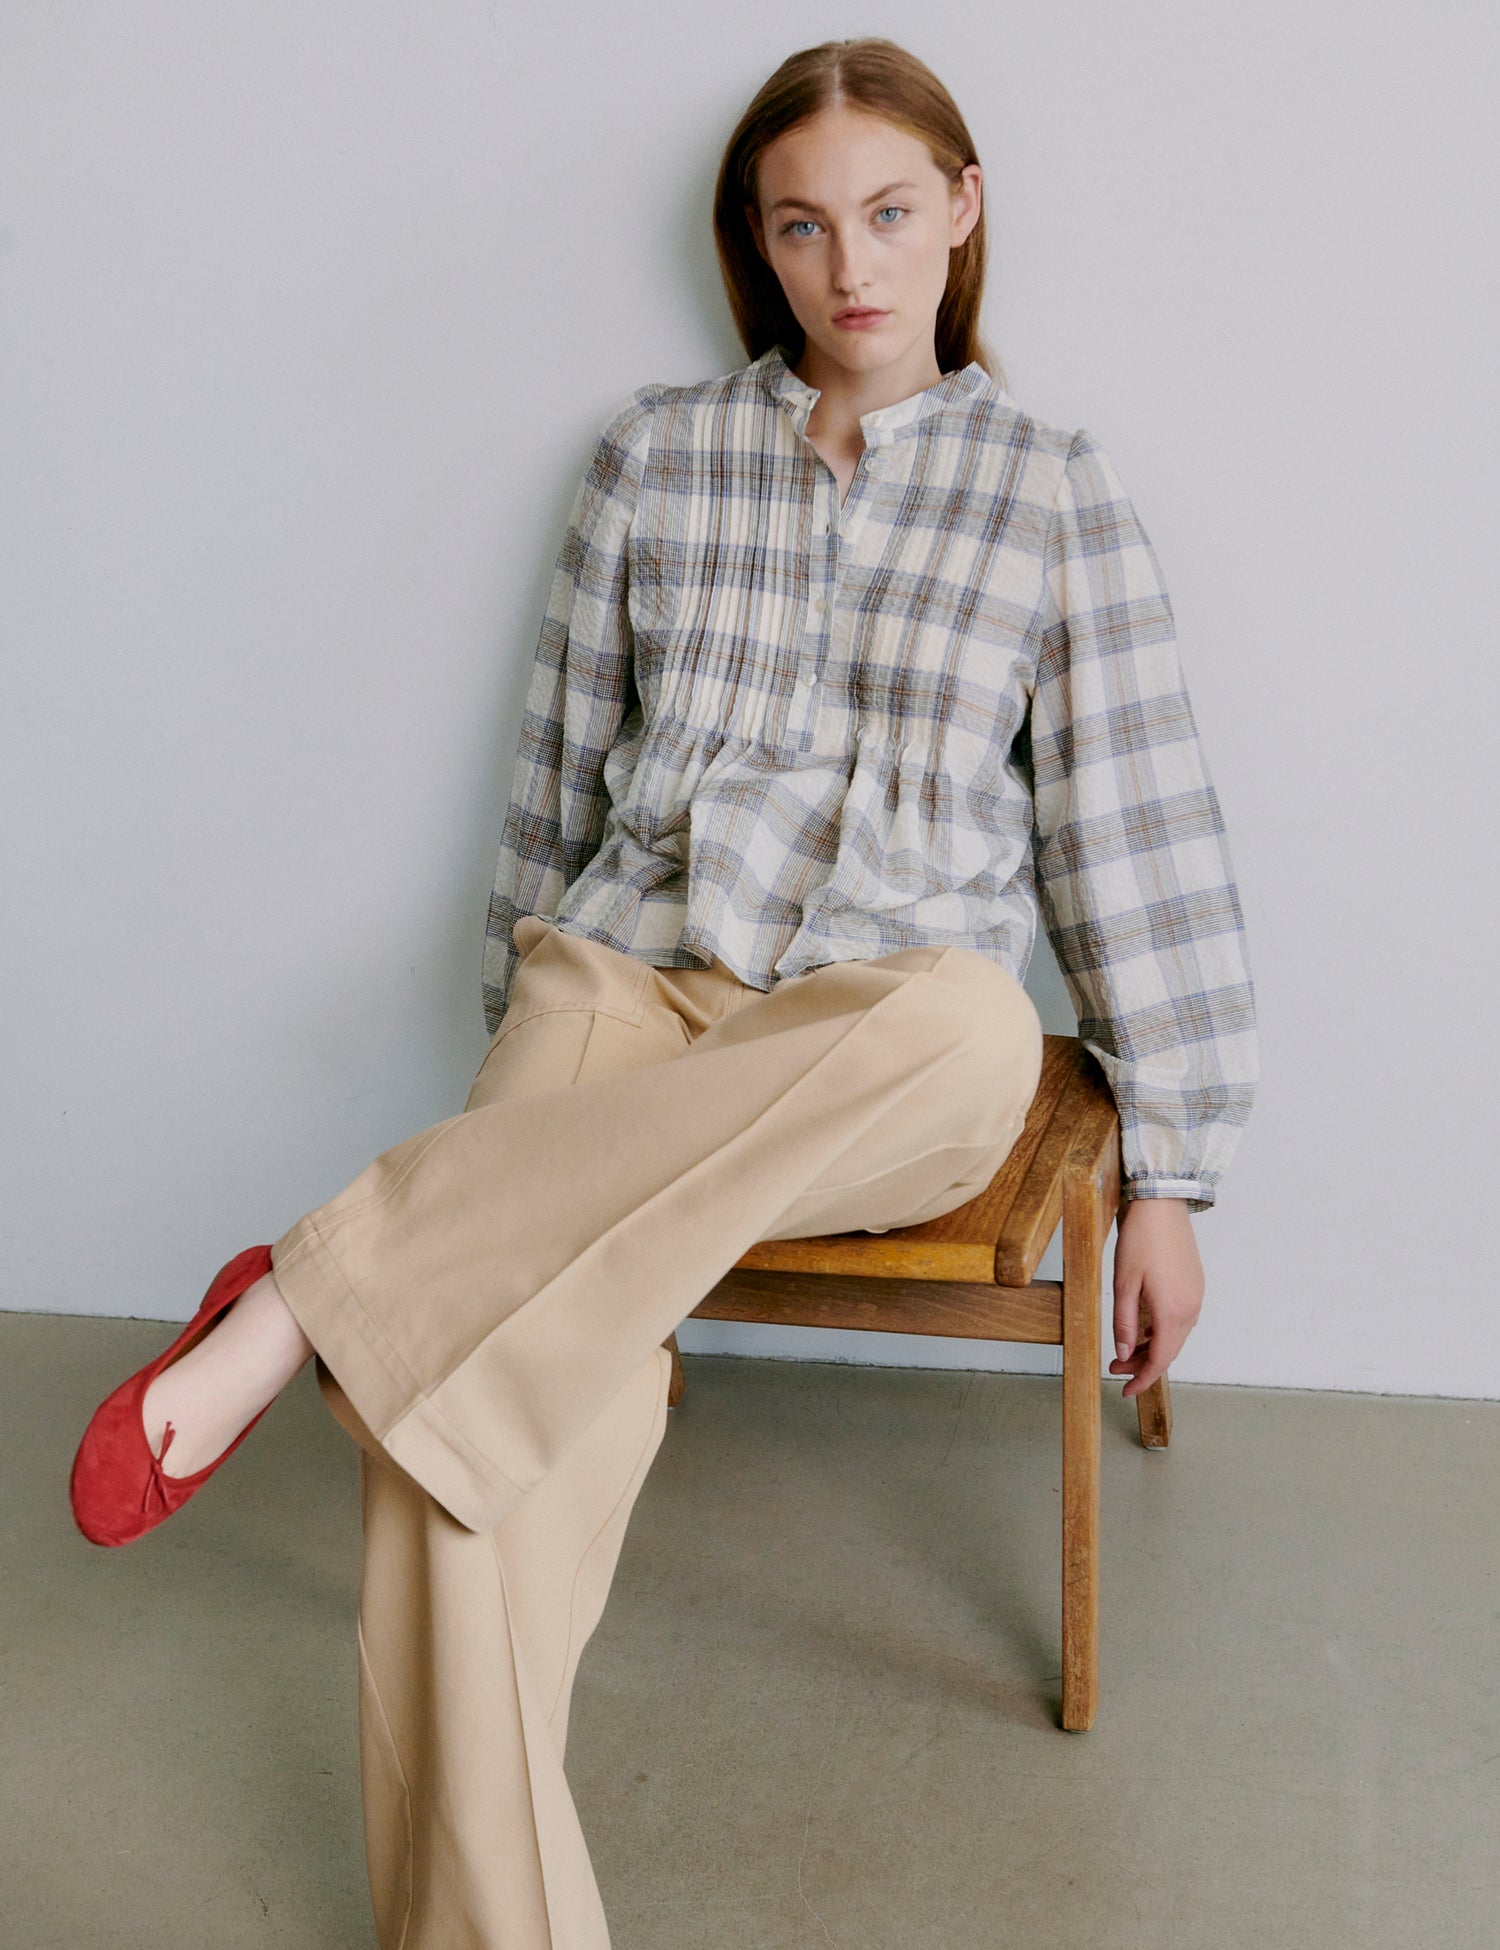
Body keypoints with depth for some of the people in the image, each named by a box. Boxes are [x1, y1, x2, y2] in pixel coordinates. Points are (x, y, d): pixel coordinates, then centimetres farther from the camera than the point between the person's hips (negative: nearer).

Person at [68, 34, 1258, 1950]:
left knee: (967, 1028, -41)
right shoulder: (655, 451, 13)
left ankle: (321, 1293, -33)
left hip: (892, 1024, 0)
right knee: (487, 1405, -31)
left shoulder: (1049, 488, 9)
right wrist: (523, 1019, 19)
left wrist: (1167, 1175, 6)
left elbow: (1132, 832, 8)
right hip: (625, 973, 1)